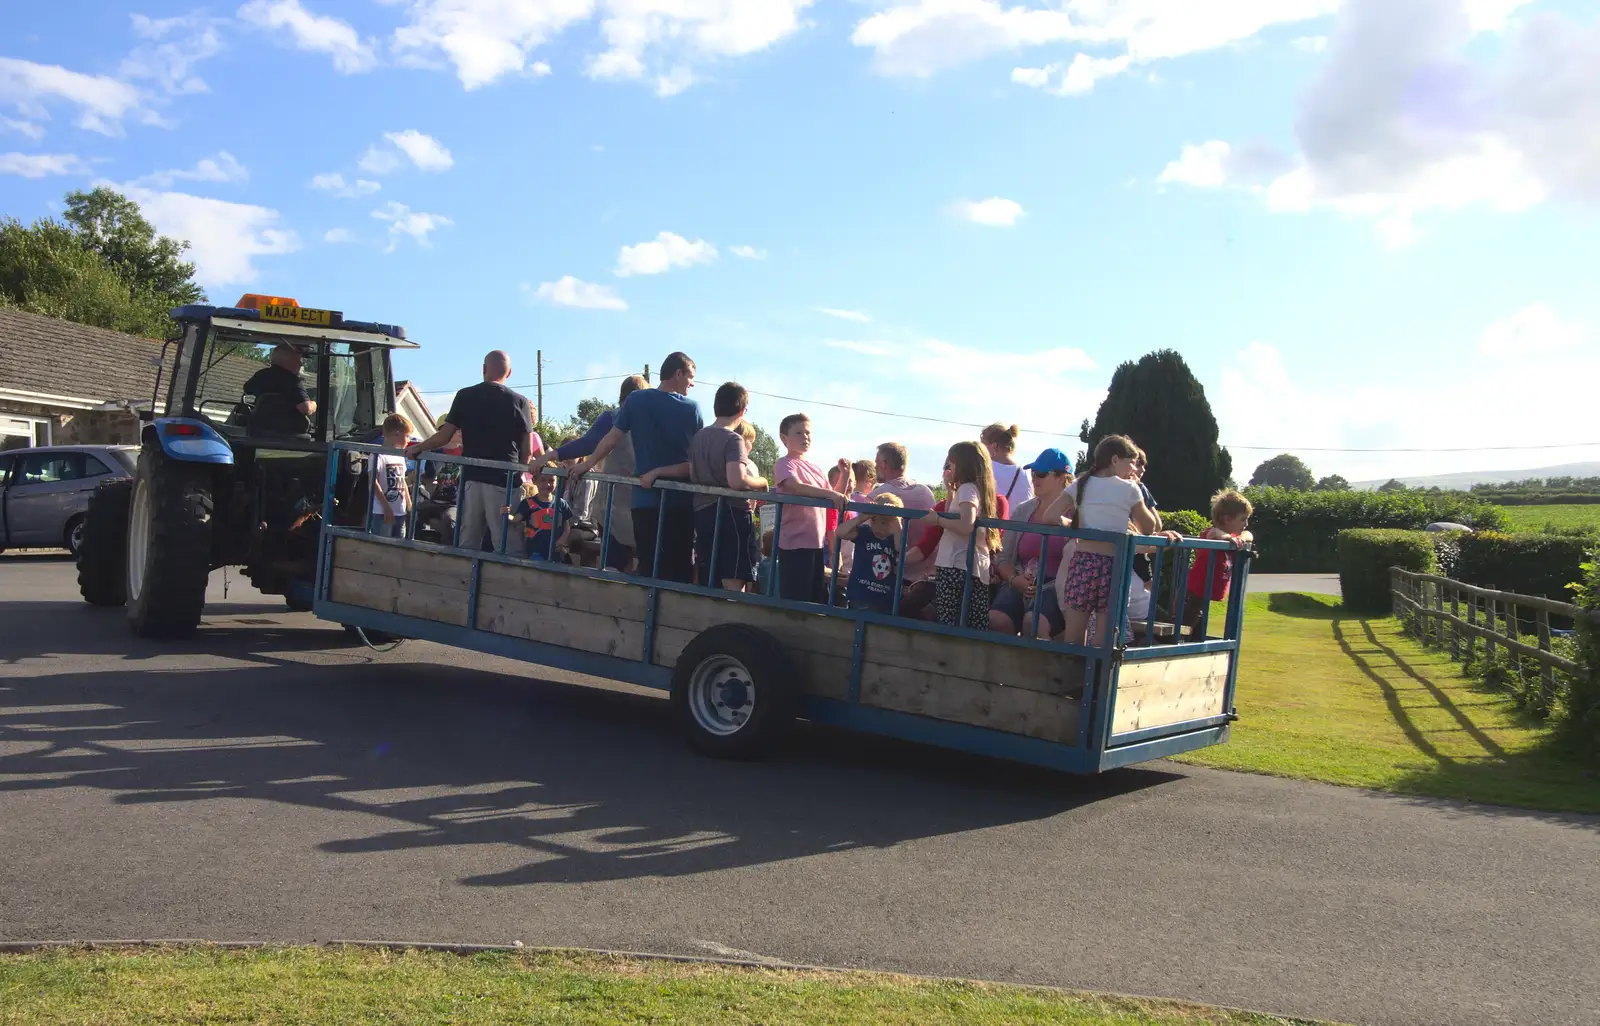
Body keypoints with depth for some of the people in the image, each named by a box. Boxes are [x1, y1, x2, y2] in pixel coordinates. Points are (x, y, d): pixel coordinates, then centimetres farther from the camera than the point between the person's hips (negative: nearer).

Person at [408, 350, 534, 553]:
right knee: (502, 542, -2)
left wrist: (418, 448, 18)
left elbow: (444, 437, 3)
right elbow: (526, 450, 2)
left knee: (468, 542, 7)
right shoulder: (520, 402, 2)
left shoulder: (465, 396, 5)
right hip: (504, 479, -2)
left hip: (471, 476, 2)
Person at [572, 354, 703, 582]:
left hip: (645, 499, 2)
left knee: (648, 567, 6)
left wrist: (588, 464, 17)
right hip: (681, 499, -2)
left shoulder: (636, 400, 1)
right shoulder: (692, 408, -4)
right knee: (679, 569, 4)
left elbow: (612, 438, 5)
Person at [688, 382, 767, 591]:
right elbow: (736, 481, -26)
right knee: (734, 584, -10)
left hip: (701, 513, 8)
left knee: (705, 585, 12)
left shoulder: (697, 437, 9)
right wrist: (761, 482, -9)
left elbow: (693, 476, 13)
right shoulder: (733, 439, -13)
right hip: (732, 513, -8)